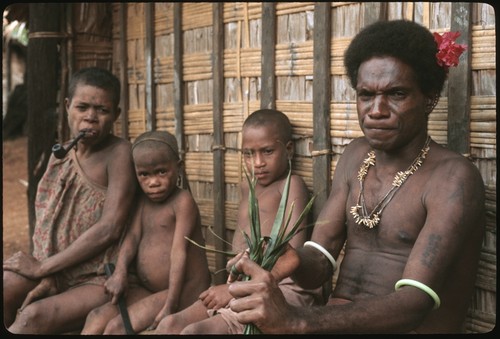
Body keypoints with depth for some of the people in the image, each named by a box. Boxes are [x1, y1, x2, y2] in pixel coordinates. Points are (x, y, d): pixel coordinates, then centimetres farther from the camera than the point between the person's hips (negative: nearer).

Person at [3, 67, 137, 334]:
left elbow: (109, 229, -19)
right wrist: (47, 277, -14)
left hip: (98, 280, -6)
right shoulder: (59, 155, 9)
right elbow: (46, 226, 5)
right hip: (54, 270, 6)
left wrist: (43, 267, -14)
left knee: (34, 316, -33)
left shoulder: (119, 153, -11)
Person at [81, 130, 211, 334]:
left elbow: (179, 253, -18)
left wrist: (169, 306, -24)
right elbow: (132, 237, 2)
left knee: (117, 327, -19)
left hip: (182, 291, -7)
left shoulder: (182, 201, -11)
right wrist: (120, 274, -19)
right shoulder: (144, 201, 14)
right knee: (97, 318, -9)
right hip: (147, 289, 8)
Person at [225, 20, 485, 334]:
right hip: (338, 323, 6)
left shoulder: (453, 178, -14)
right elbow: (320, 261, 1)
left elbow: (415, 303, -25)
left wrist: (296, 320, -38)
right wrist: (292, 261, -24)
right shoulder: (355, 157, 8)